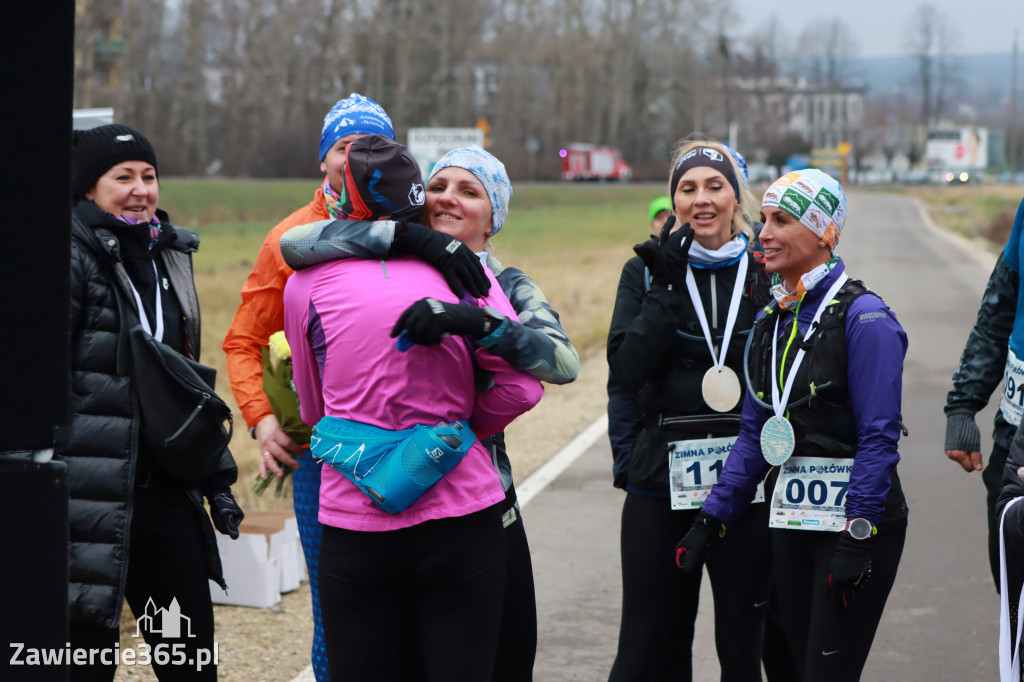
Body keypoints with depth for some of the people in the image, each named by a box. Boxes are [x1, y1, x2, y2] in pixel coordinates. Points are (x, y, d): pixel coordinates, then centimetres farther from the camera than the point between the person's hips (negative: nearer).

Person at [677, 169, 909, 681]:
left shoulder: (863, 317, -11)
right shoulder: (771, 320, 11)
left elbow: (878, 437, -15)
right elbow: (754, 432, 15)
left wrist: (857, 537, -19)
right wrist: (713, 518, 10)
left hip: (857, 519, -7)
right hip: (790, 520, 7)